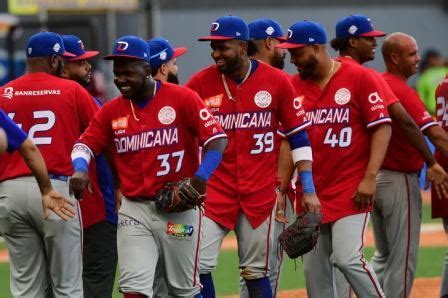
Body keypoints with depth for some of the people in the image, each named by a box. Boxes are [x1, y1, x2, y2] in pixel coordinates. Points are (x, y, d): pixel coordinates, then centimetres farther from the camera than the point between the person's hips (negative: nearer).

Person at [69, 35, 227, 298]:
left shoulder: (182, 98, -7)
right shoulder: (111, 111, 6)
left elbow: (217, 138, -12)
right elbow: (86, 144, 6)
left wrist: (201, 177, -26)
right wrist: (80, 170, -16)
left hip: (179, 208, -3)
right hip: (134, 210, 3)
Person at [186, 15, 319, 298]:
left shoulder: (277, 81, -2)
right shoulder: (200, 83, -2)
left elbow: (299, 136, 2)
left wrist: (309, 190, -2)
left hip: (260, 192, 0)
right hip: (214, 188, 0)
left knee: (256, 271, 7)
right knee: (199, 264, -9)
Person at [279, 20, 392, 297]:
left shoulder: (360, 78, -7)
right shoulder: (294, 86, 7)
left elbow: (382, 128, -8)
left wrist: (370, 178, -16)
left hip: (351, 189, -5)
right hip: (310, 191, 5)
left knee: (347, 258, -17)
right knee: (314, 267, 5)